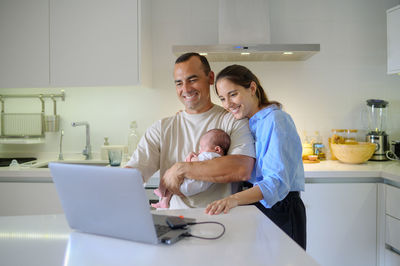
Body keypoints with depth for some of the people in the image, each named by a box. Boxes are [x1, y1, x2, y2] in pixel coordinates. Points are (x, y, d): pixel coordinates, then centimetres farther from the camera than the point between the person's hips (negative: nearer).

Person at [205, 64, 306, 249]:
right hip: (253, 208, 8)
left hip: (280, 212, -8)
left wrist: (236, 199, -43)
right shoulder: (248, 123, 10)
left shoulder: (276, 120, -18)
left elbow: (277, 181, -29)